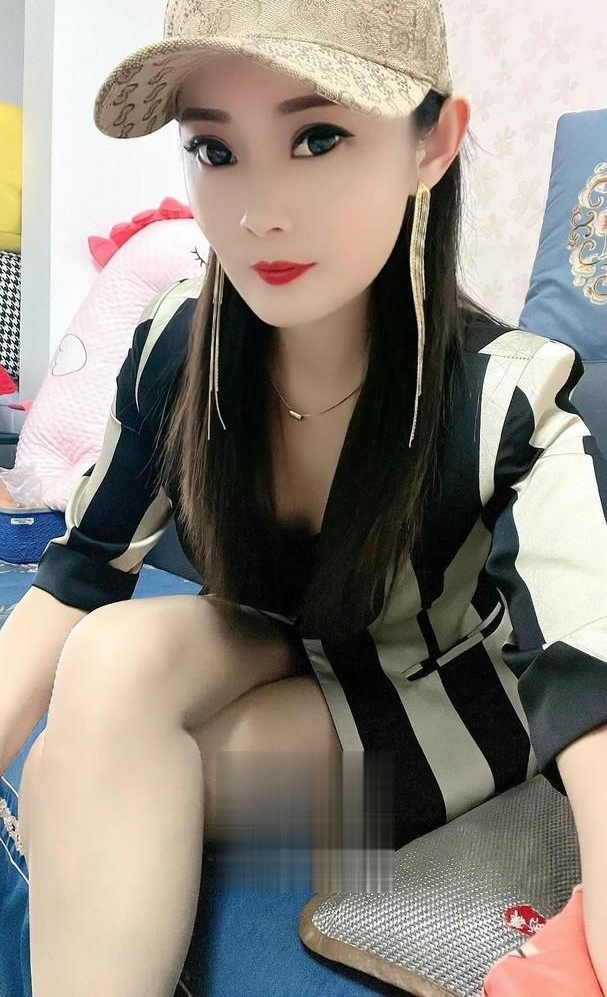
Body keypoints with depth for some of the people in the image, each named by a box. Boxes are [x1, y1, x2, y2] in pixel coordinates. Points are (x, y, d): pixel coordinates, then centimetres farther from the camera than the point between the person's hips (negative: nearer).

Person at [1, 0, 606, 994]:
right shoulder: (176, 349, -17)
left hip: (444, 697, -3)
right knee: (116, 657, -28)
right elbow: (81, 570, -10)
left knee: (107, 783, -24)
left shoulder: (510, 402, -29)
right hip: (272, 652, 4)